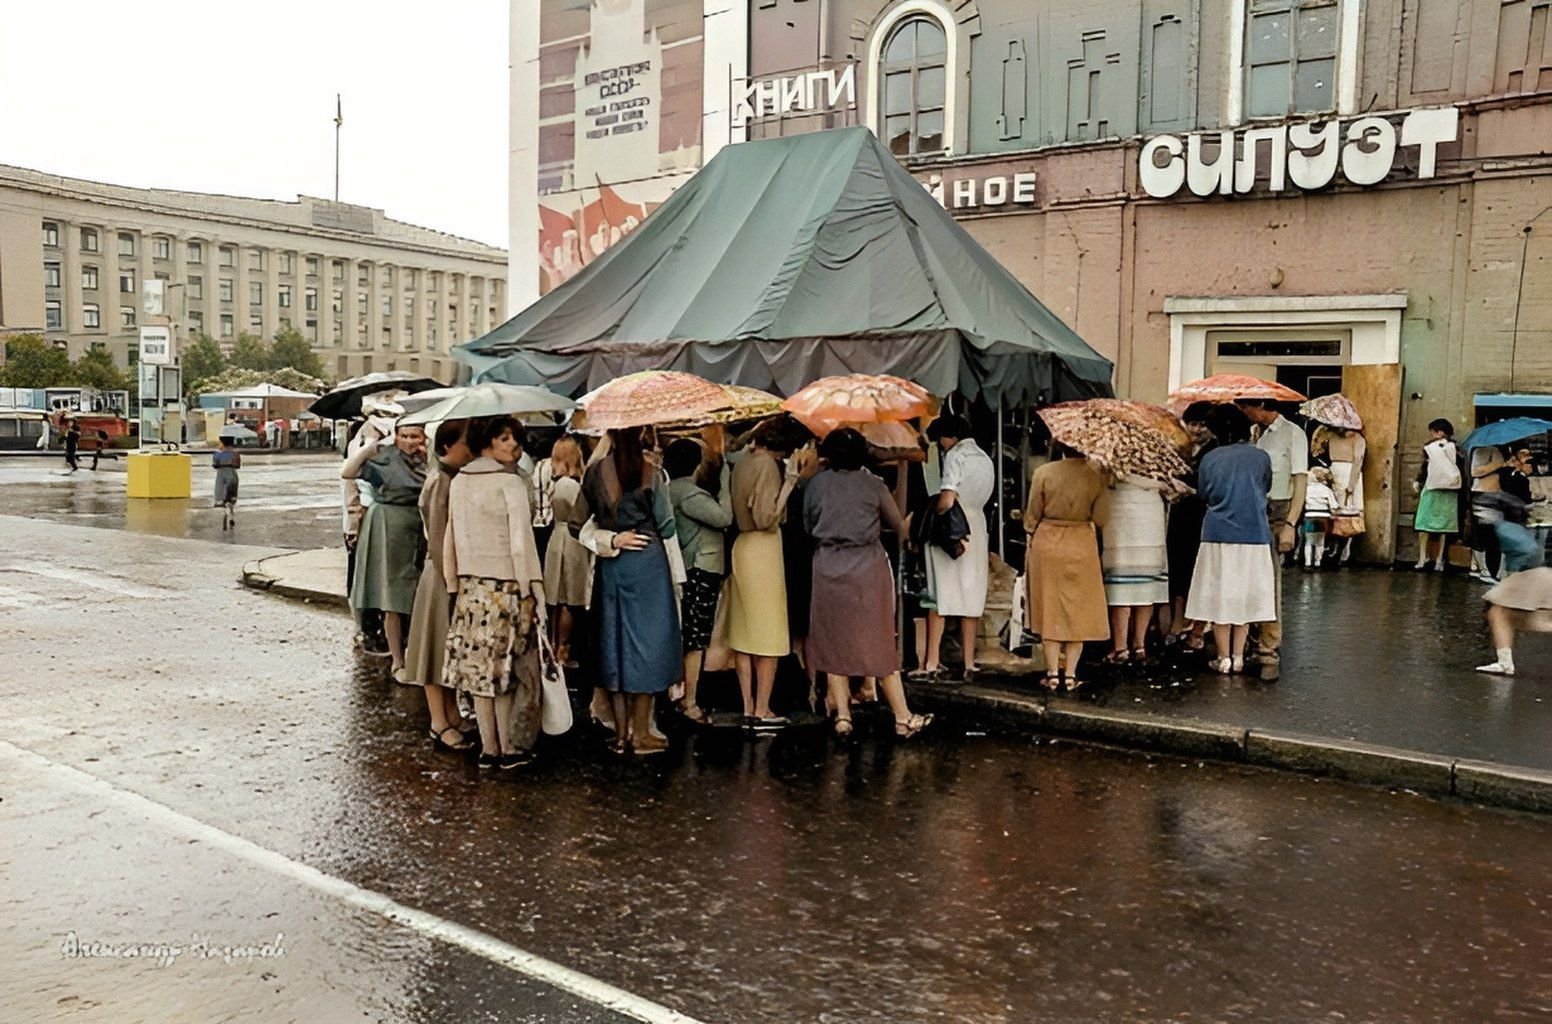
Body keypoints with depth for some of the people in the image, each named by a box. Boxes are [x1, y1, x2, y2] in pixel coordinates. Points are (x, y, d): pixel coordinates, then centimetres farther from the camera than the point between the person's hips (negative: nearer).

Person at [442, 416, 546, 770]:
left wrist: (454, 582, 16)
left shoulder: (458, 482, 6)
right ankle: (510, 748, 12)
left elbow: (451, 537, 9)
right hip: (506, 585, -5)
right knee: (508, 667, 5)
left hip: (471, 585, 5)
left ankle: (488, 748, 16)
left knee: (479, 666, 9)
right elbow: (521, 541, -15)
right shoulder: (510, 482, -13)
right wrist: (530, 589, -9)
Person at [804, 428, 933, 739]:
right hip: (869, 568, -1)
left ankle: (842, 716, 7)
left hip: (829, 569, 1)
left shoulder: (816, 484, -1)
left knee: (834, 643, 10)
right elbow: (899, 527, 4)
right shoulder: (873, 485, -4)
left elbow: (807, 527, 7)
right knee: (879, 643, 6)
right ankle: (902, 717, 9)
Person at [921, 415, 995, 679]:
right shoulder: (986, 459, 13)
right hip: (976, 530, 6)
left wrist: (930, 511, -1)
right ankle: (969, 663, 8)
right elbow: (980, 499, 14)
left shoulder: (955, 456, -11)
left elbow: (946, 501, -19)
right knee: (971, 597, 7)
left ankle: (932, 662, 1)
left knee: (940, 595, -1)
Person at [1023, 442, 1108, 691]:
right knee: (1078, 610, 9)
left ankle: (1053, 674, 9)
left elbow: (1033, 515, -3)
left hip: (1047, 544, 0)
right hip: (1082, 546, 0)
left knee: (1050, 608, 8)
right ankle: (1070, 675, 10)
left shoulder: (1043, 473, -10)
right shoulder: (1095, 476, -8)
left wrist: (1031, 538, 13)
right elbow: (1098, 516, -2)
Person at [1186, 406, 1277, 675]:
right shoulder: (1261, 456, -3)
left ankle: (1224, 658, 10)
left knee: (1220, 596, 7)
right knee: (1244, 595, 11)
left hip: (1218, 535, -1)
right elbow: (1266, 489, 12)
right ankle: (1238, 657, 15)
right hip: (1254, 535, 1)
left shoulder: (1210, 459, -3)